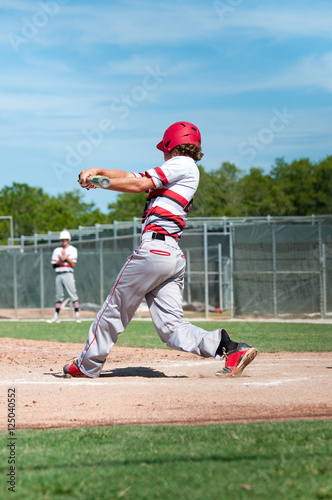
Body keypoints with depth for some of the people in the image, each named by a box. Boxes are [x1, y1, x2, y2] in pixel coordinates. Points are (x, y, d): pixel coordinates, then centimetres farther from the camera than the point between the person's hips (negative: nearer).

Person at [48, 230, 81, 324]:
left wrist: (66, 256, -11)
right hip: (58, 275, 4)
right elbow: (54, 264, 6)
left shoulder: (73, 249, 5)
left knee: (73, 294, -9)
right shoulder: (57, 250, 14)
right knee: (58, 296, 6)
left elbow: (73, 264, -4)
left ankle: (77, 316, -11)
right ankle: (56, 317, 8)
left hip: (68, 274, -3)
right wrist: (61, 260, -10)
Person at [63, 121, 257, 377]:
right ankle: (226, 346, -18)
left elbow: (139, 184, -3)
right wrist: (99, 171, 13)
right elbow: (132, 176, 25)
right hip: (175, 256, 9)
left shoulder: (183, 165, 1)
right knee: (172, 326, 0)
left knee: (115, 308, 5)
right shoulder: (174, 177, 26)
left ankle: (88, 364, 16)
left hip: (154, 248, -9)